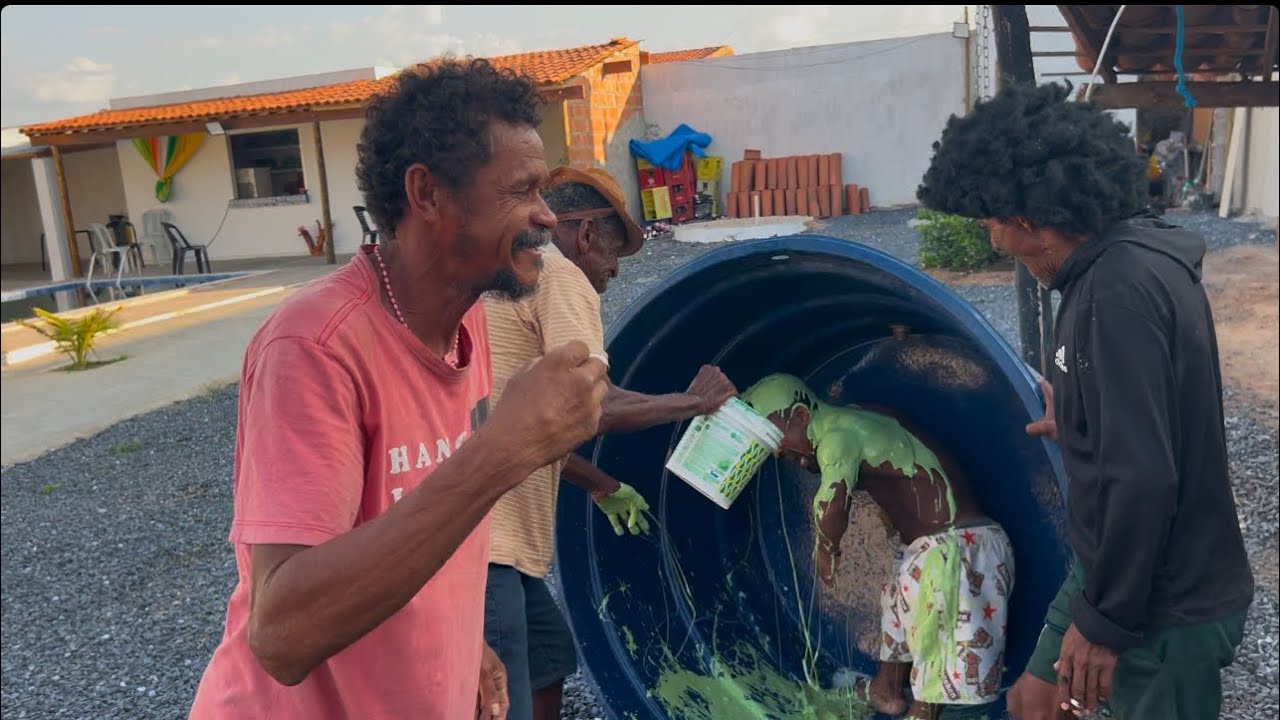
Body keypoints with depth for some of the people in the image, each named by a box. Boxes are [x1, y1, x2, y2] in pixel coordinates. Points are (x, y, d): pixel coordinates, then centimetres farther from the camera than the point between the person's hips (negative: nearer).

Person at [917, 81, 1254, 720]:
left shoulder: (1120, 290, -27)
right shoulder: (1119, 261, 3)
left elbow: (1144, 478, -29)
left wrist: (1106, 618, -20)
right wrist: (1077, 424, 26)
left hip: (1163, 604, -9)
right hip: (1119, 566, 9)